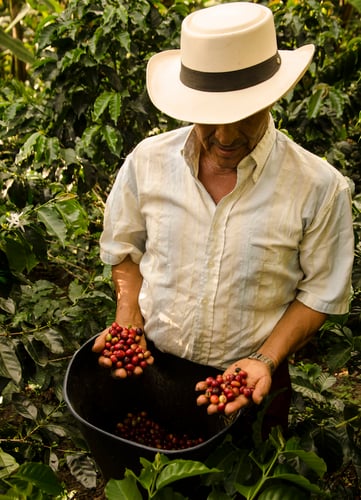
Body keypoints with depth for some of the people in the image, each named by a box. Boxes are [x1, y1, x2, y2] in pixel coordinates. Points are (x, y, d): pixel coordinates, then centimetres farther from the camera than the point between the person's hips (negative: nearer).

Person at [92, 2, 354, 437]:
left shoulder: (319, 188, -19)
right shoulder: (148, 161, -12)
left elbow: (321, 293, -8)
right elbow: (125, 251, 3)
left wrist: (264, 360, -20)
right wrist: (128, 323, -11)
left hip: (252, 383, -2)